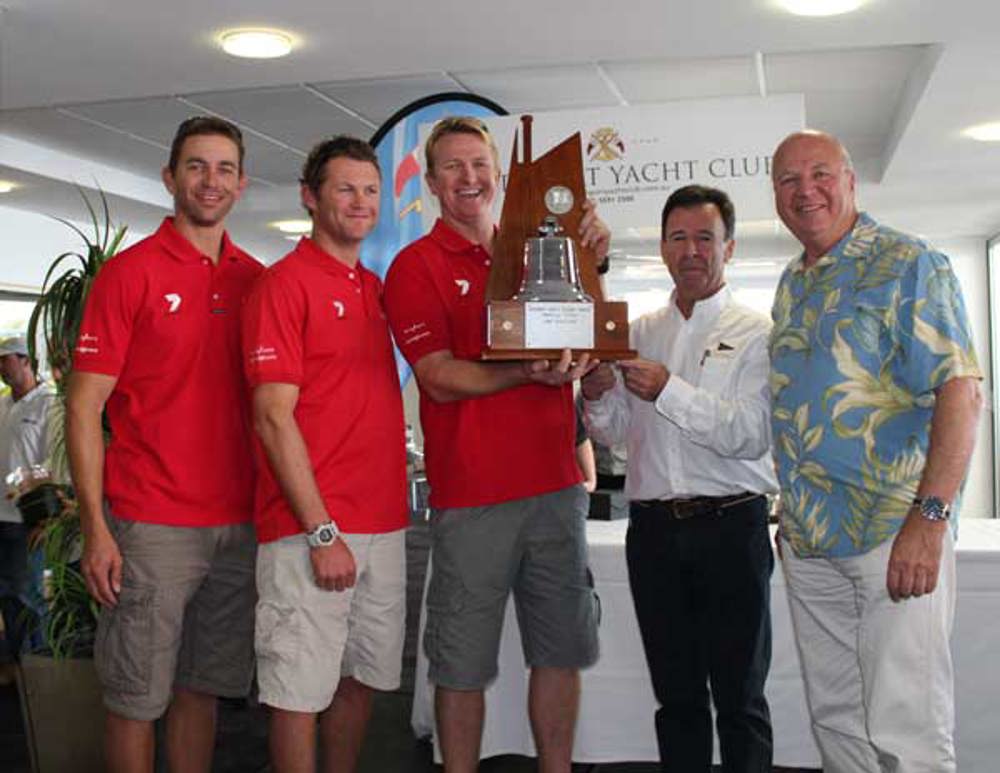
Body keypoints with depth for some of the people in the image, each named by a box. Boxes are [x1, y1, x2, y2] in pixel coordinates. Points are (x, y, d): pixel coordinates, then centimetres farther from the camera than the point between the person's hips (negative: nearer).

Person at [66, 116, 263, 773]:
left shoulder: (256, 280, 9)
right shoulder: (129, 273, -4)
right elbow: (84, 407, -6)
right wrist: (96, 531, -12)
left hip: (239, 527, 4)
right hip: (152, 529, -4)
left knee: (201, 690, 15)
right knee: (136, 699, 5)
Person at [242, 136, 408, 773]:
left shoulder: (376, 288, 15)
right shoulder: (286, 283, -7)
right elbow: (274, 418, -13)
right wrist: (322, 532, -16)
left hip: (385, 525, 7)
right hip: (310, 530, -7)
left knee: (362, 679, 16)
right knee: (301, 694, 1)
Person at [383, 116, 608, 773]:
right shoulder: (417, 265, 0)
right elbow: (441, 378, -10)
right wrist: (529, 371, -25)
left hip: (556, 485, 5)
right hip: (472, 496, -4)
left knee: (562, 651, 13)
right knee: (463, 665, 4)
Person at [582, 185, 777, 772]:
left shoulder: (757, 333, 0)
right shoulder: (641, 332, 13)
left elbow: (752, 434, -13)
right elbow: (616, 432, 13)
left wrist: (669, 392, -20)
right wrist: (598, 396, -7)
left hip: (731, 526, -4)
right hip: (654, 526, 4)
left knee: (739, 696, 5)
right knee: (676, 695, 13)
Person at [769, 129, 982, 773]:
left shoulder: (908, 266, -6)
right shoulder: (791, 286, 16)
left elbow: (960, 393, -15)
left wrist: (930, 519, -23)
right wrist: (790, 515, 16)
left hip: (895, 532, -7)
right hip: (808, 541, 7)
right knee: (836, 721, 14)